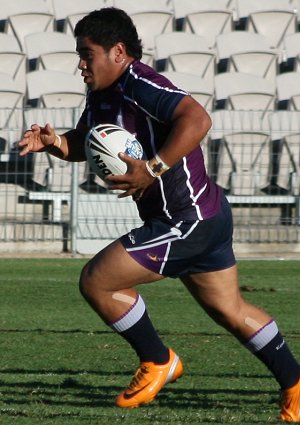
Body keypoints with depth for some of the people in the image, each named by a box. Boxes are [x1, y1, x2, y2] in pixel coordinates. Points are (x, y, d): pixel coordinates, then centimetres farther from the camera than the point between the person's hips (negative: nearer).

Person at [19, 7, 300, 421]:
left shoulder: (139, 85, -21)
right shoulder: (102, 96, 10)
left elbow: (196, 120, -33)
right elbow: (84, 143, 23)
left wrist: (154, 169, -35)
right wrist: (54, 142, 2)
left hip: (188, 222, -11)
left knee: (95, 281, -8)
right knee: (230, 311, 19)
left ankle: (157, 361, 8)